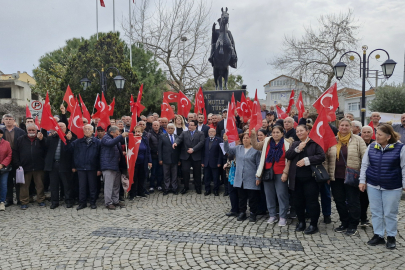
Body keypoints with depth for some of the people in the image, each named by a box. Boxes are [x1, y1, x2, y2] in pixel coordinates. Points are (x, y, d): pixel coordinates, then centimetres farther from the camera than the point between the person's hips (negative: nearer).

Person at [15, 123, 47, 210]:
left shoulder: (42, 139, 4)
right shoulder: (21, 140, 8)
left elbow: (46, 150, -10)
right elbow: (16, 153, 7)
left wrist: (41, 140, -20)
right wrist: (18, 164, -1)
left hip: (38, 167, -1)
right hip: (25, 167, 1)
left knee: (40, 185, 6)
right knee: (24, 185, 5)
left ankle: (41, 200, 18)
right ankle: (24, 202, 15)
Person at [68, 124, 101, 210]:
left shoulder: (97, 142, 1)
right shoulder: (78, 141, 8)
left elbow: (99, 156, -2)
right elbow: (72, 152, 4)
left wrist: (99, 169, -5)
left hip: (92, 168, -1)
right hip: (81, 168, 2)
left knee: (93, 186, 7)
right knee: (82, 187, 8)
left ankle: (93, 203, 18)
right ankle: (82, 203, 18)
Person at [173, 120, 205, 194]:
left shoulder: (200, 134, 6)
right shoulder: (184, 133, 13)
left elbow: (201, 143, -6)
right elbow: (179, 139, -3)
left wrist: (193, 149, -16)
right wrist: (176, 143, -26)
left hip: (196, 157, -1)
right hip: (186, 156, 1)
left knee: (197, 172, 6)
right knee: (185, 171, -2)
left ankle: (198, 187, 20)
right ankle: (186, 187, 13)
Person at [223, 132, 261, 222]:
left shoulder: (255, 150, -5)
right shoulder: (238, 148, 9)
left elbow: (259, 165, -5)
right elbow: (228, 150, 3)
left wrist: (258, 178, -9)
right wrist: (225, 141, -15)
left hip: (251, 179, -4)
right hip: (240, 179, 4)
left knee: (252, 197, 4)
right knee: (241, 197, 13)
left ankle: (252, 214, 19)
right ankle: (242, 213, 25)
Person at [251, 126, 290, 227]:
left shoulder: (286, 144, -1)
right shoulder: (267, 142, 9)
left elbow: (288, 160, -5)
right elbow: (256, 146, -1)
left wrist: (285, 173, -12)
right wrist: (253, 136, -15)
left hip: (280, 174, -3)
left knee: (282, 195, -2)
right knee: (269, 195, 10)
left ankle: (283, 217, 9)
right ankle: (272, 216, 22)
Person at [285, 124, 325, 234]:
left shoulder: (315, 143, 0)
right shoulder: (295, 144, 16)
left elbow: (321, 156, -12)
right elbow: (287, 155, 3)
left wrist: (307, 160, -18)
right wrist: (298, 149, -10)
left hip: (310, 177, -5)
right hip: (296, 178, 5)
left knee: (312, 201, -1)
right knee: (298, 201, 11)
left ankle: (313, 225, 11)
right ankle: (301, 222, 26)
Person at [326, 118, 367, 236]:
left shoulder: (357, 140, 0)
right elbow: (328, 158, 9)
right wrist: (327, 174, 4)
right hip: (336, 177, 4)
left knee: (353, 202, 3)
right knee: (339, 201, 11)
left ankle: (353, 226, 18)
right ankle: (344, 223, 27)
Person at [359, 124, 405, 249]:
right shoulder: (371, 147, 1)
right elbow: (364, 164, 5)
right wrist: (362, 181, 2)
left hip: (392, 187, -3)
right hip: (373, 186, 3)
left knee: (390, 213, 6)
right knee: (376, 212, 9)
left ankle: (391, 237, 23)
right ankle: (378, 235, 22)